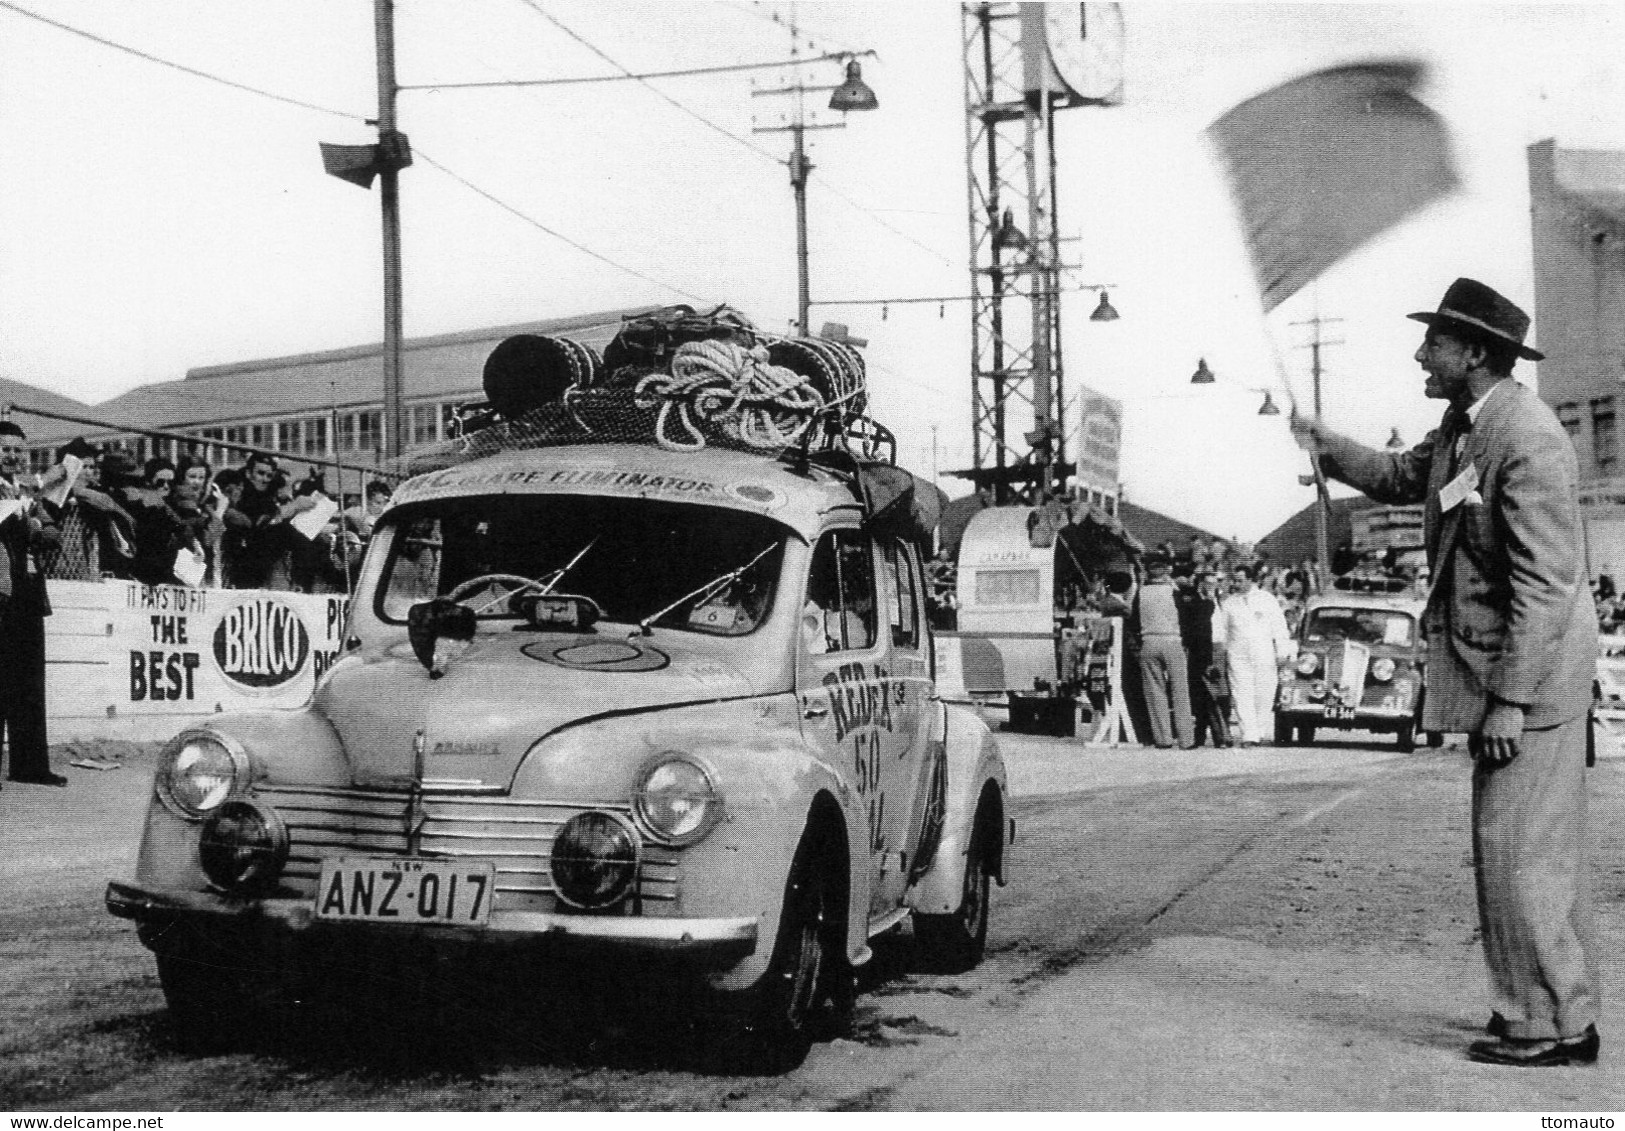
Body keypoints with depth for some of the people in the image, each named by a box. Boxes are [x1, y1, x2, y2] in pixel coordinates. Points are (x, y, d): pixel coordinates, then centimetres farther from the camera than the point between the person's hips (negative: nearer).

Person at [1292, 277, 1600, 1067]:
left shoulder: (1528, 441, -21)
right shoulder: (1462, 427, 8)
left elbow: (1544, 583, -23)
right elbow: (1401, 478, 28)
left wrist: (1509, 700, -24)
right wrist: (1327, 448, 12)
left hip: (1531, 670, -10)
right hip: (1496, 664, 10)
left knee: (1517, 852, -5)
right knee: (1543, 853, 16)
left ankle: (1551, 1028, 6)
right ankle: (1561, 1013, 26)